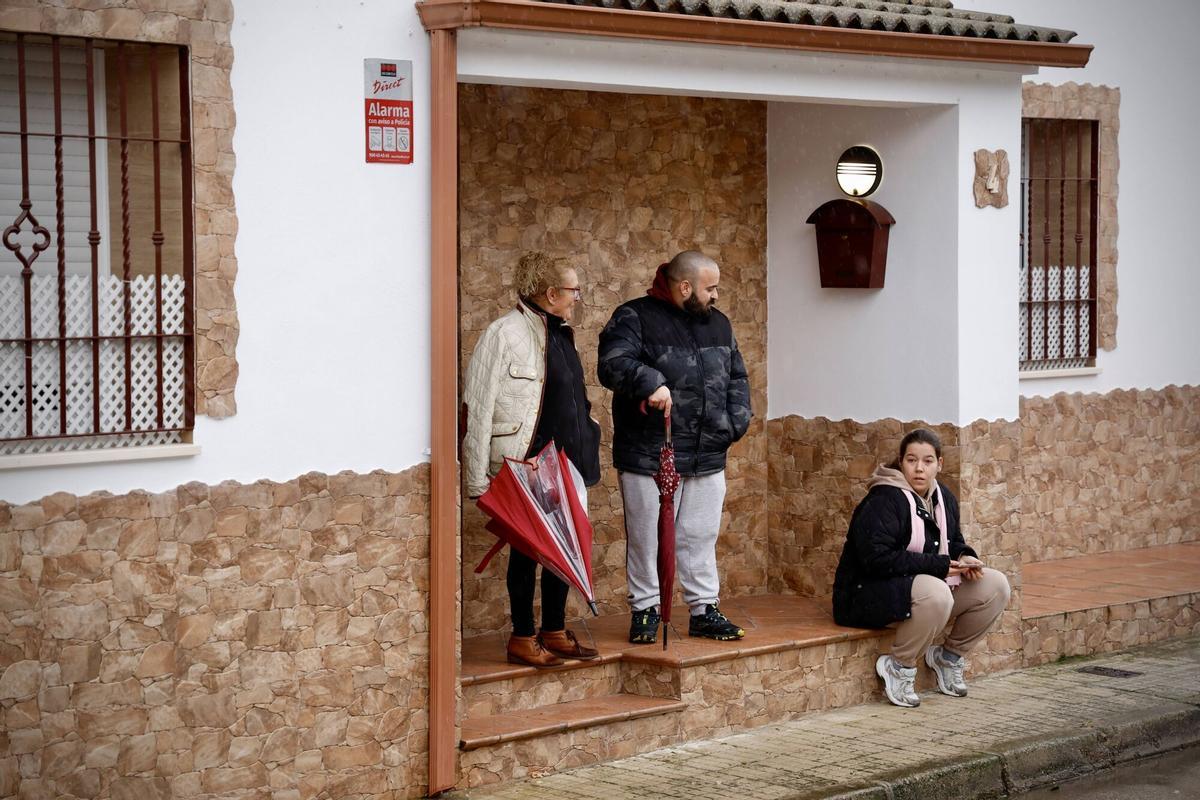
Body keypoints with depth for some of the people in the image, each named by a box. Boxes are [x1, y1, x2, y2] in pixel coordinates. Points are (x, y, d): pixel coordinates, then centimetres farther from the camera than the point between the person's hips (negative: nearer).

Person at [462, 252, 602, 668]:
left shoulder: (559, 333, 13)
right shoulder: (505, 333, -14)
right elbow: (478, 408, -16)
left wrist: (584, 453, 19)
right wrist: (478, 478, -17)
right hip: (525, 463, -8)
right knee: (527, 548, 1)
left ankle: (554, 631, 23)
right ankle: (522, 638, 12)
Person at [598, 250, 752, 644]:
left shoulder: (718, 324, 14)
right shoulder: (636, 318, -7)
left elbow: (737, 379, 20)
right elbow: (613, 363, -21)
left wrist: (736, 421, 6)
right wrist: (650, 382, -36)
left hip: (707, 459, 5)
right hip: (648, 456, -5)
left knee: (700, 537, 11)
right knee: (646, 537, 3)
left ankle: (704, 610, 20)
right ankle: (645, 609, 14)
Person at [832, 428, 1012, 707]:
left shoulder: (944, 498, 9)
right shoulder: (883, 501, -18)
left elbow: (953, 543, 23)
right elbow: (878, 559, -27)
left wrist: (964, 558, -3)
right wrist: (937, 566, -26)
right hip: (868, 594, -9)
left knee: (995, 586, -5)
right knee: (935, 593, -39)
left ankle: (949, 656, 12)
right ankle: (899, 668, -16)